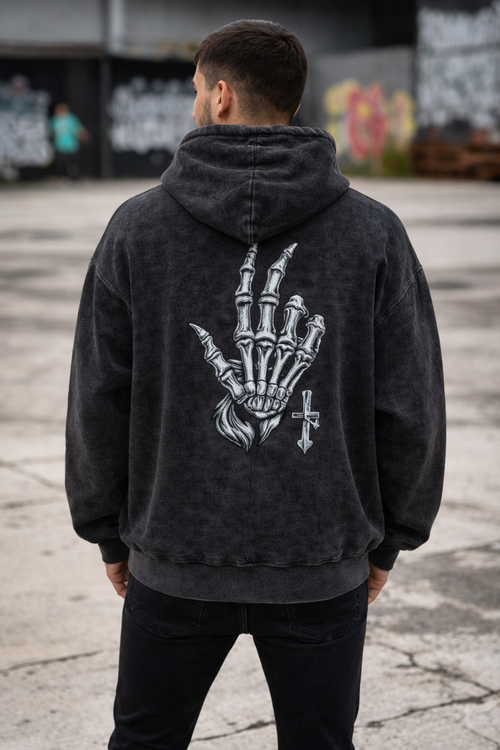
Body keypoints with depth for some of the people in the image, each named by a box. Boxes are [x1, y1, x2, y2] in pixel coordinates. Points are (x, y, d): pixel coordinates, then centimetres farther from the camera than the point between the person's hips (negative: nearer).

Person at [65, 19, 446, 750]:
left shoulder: (138, 226, -6)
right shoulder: (373, 232, -6)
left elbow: (100, 398, -3)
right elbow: (410, 406, -6)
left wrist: (109, 531, 10)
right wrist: (389, 538, 8)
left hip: (178, 559, 0)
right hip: (323, 565, 0)